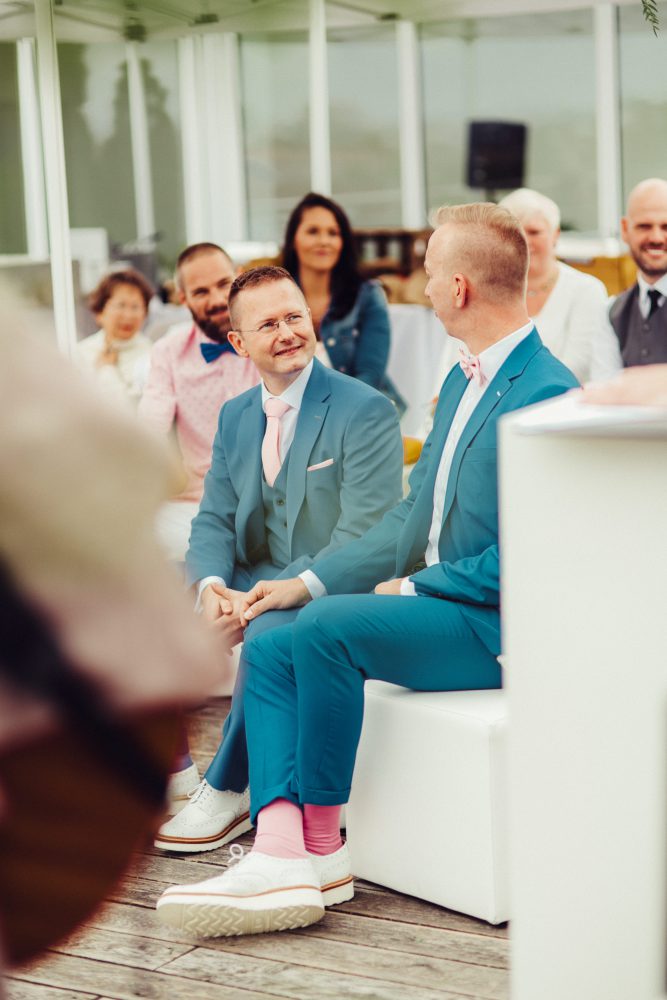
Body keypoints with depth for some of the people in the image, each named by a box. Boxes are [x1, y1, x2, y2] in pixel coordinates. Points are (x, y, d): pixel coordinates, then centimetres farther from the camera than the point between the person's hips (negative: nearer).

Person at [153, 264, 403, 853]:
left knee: (269, 633, -36)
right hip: (254, 584, 6)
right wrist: (213, 586, -16)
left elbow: (360, 540, -19)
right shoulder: (235, 416, 11)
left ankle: (226, 794, -18)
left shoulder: (367, 412, -12)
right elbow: (214, 521, 8)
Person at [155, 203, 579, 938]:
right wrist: (309, 581, 6)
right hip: (434, 604, 10)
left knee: (329, 626, -28)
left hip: (496, 626, -10)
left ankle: (323, 841, -13)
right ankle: (281, 856, -18)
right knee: (269, 646, -4)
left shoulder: (546, 393, -17)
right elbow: (413, 517, 16)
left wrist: (411, 588, -13)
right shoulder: (461, 381, 15)